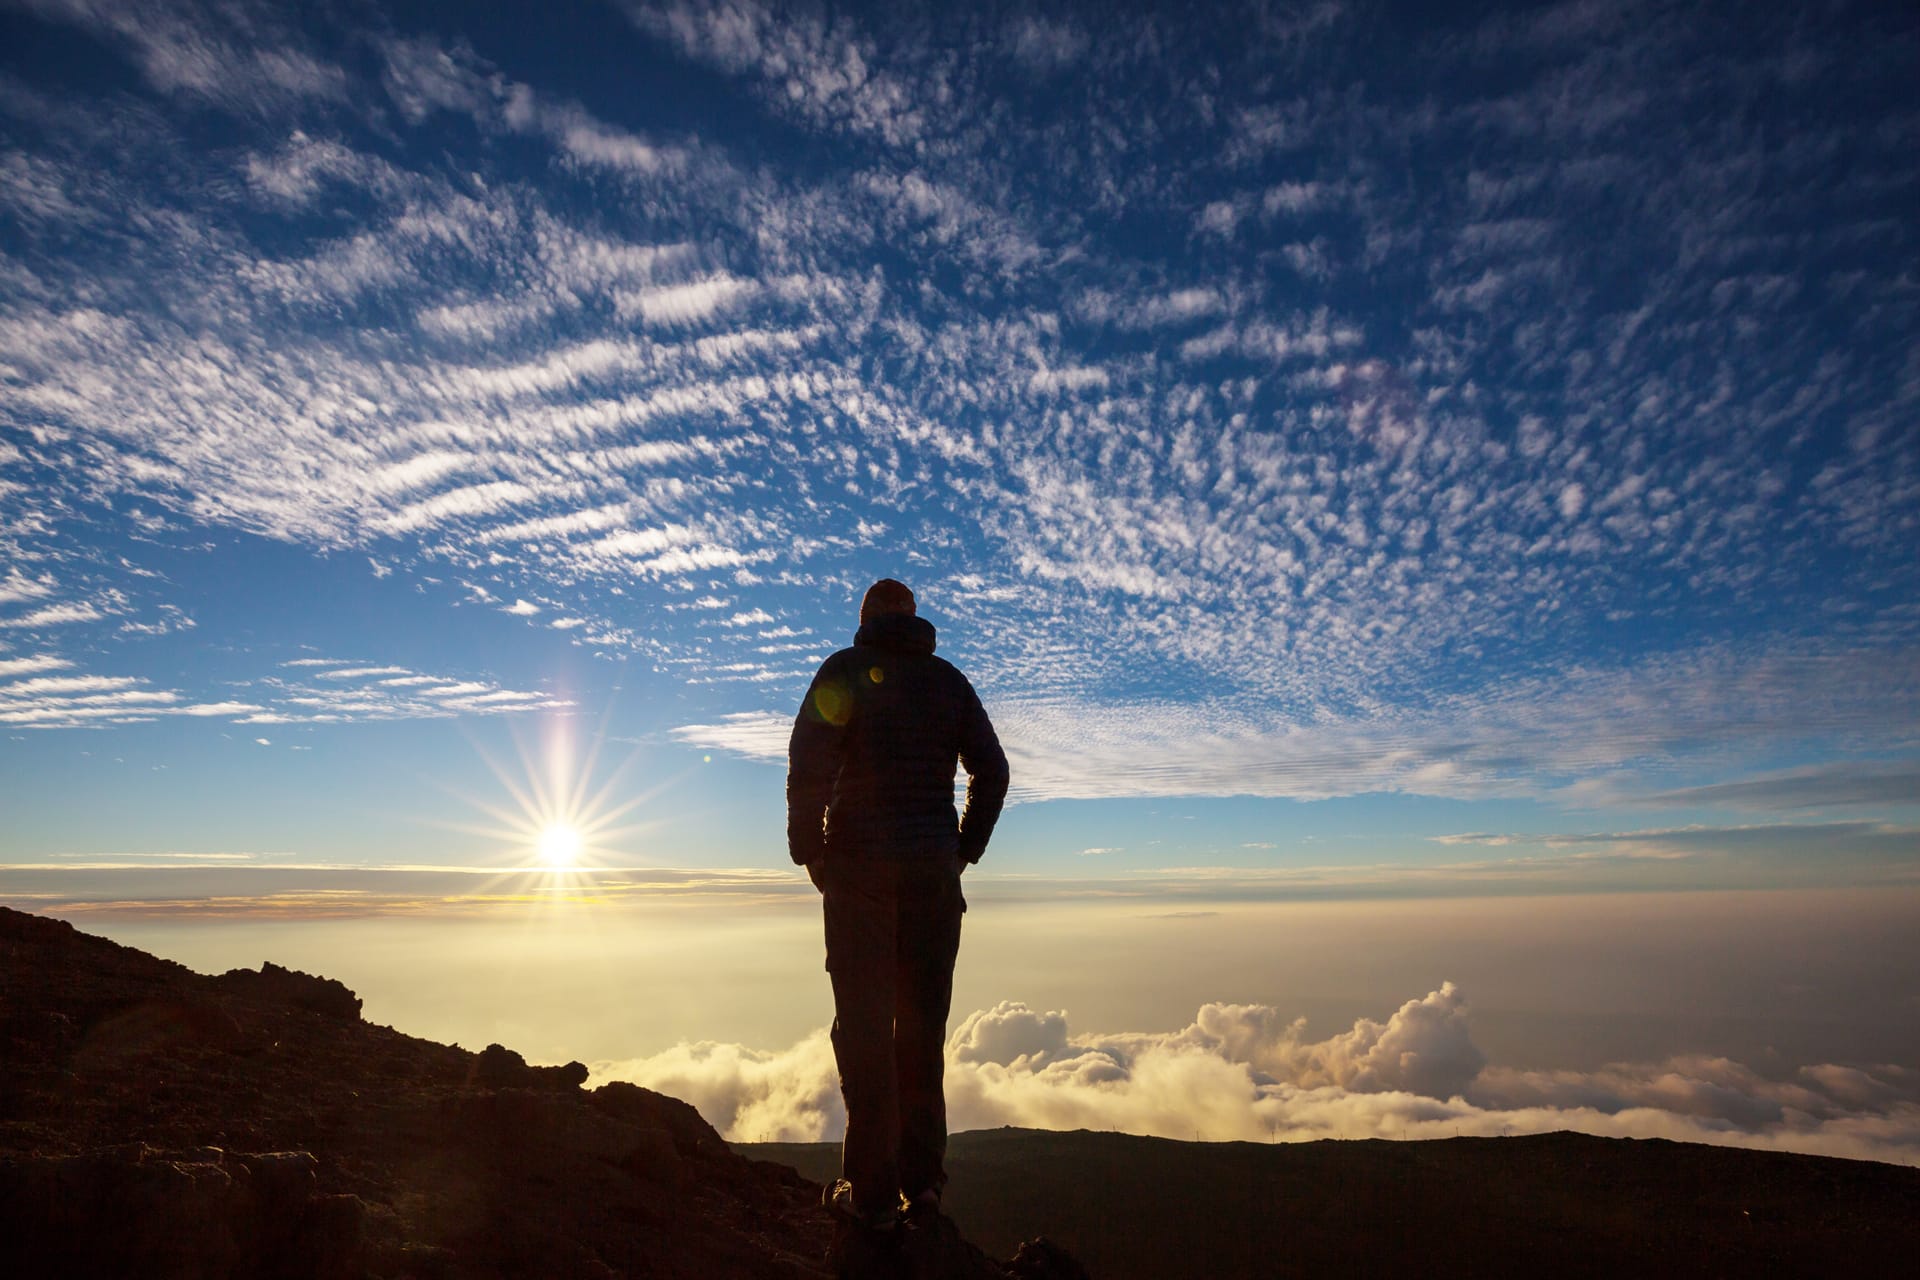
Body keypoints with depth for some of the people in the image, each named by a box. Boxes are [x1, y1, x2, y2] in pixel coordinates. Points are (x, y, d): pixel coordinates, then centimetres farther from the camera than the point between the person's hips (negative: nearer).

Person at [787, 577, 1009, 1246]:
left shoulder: (845, 670, 1)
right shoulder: (950, 679, 11)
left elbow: (808, 764, -9)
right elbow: (991, 770, 7)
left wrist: (808, 850, 1)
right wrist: (965, 850, 13)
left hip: (859, 865, -3)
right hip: (935, 869, 3)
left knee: (864, 1025, 2)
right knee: (922, 1026, 10)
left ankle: (872, 1192, 5)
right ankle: (923, 1182, 15)